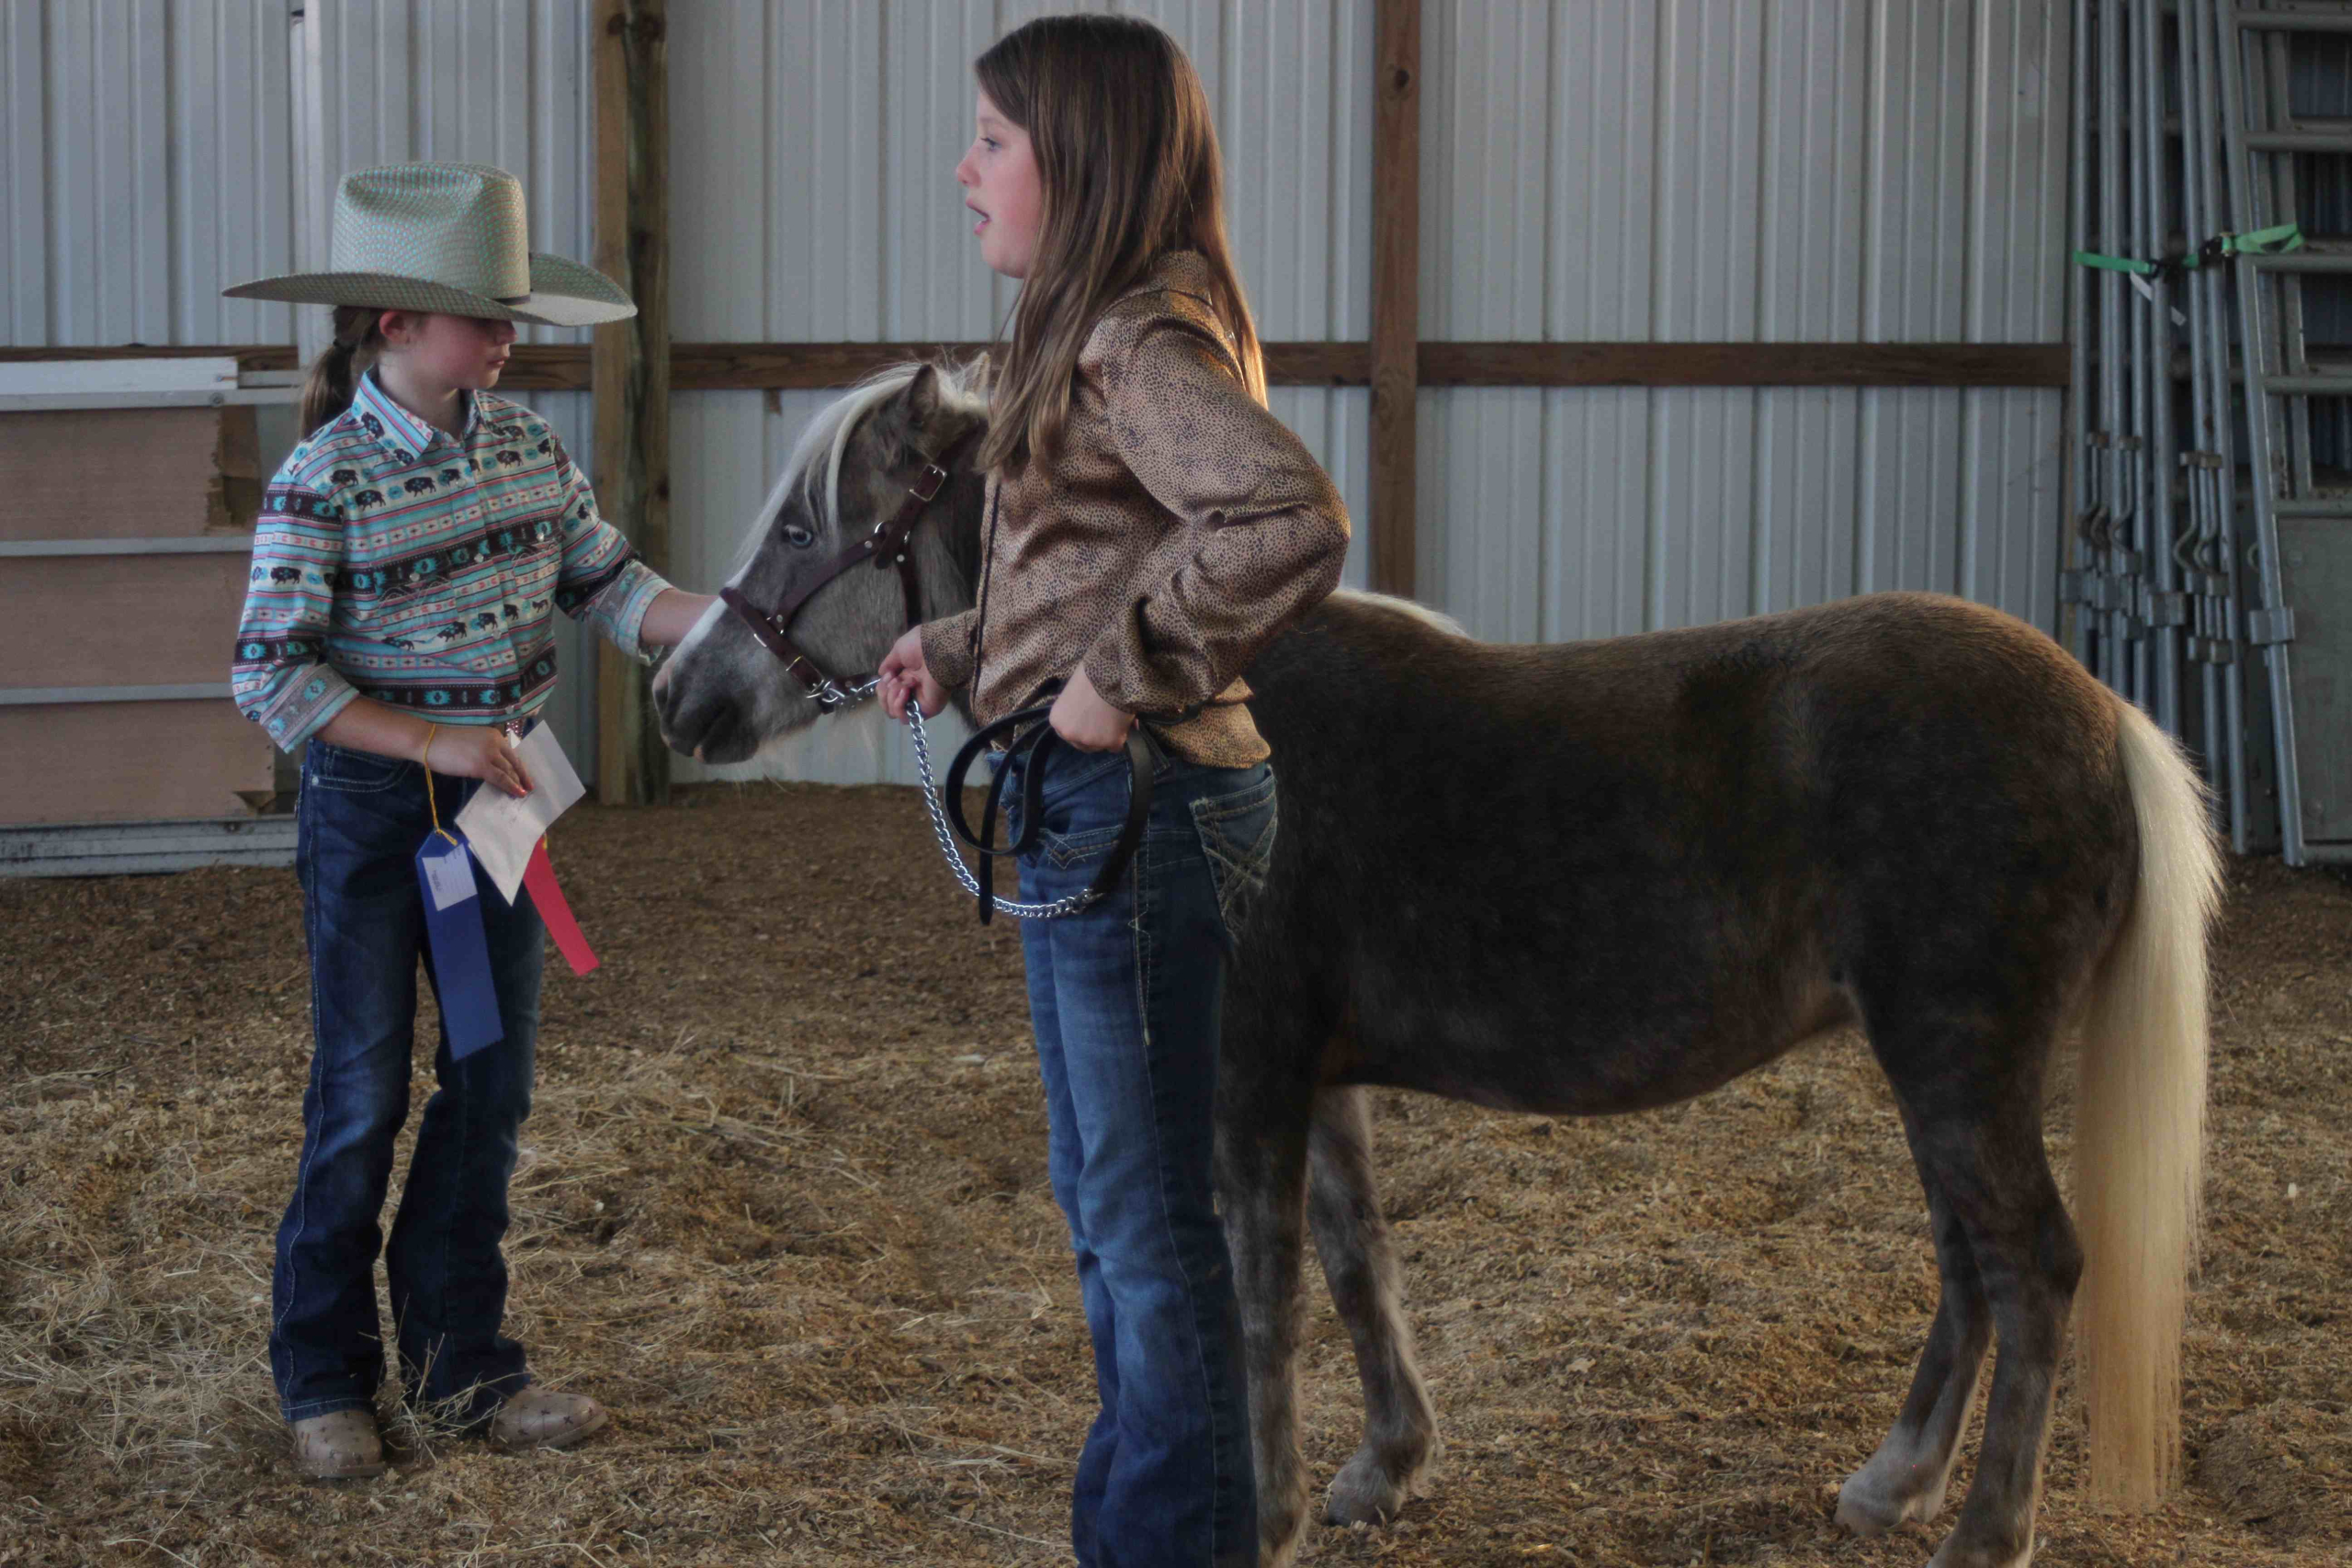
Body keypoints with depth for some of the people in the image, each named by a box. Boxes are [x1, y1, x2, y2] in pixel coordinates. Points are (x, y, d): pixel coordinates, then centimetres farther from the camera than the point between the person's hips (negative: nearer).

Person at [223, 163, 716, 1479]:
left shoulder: (524, 442, 1)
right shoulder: (324, 479, -17)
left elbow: (605, 580, 7)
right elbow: (270, 674, -18)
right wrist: (434, 742, -22)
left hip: (499, 794, 6)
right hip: (372, 808, -6)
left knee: (495, 1082, 9)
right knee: (365, 1094, 2)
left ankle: (461, 1357, 22)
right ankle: (324, 1377, 18)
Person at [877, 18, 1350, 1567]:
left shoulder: (1148, 347, -18)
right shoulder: (1094, 341, 14)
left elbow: (1293, 525, -34)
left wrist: (1120, 676, -27)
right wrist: (962, 647, 12)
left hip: (1141, 816, -11)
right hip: (1088, 814, 11)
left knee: (1157, 1219, 1)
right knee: (1102, 1201, 20)